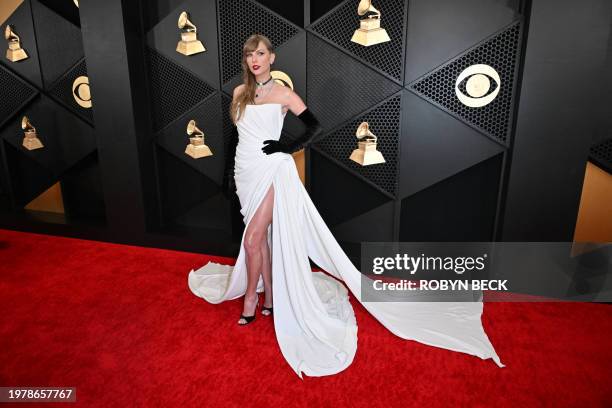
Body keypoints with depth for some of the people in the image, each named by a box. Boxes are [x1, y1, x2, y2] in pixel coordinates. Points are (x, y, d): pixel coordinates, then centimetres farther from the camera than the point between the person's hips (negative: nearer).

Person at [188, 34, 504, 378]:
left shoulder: (283, 93, -3)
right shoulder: (239, 92, 13)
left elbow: (315, 126, -3)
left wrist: (289, 148, -12)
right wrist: (229, 170, 18)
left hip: (270, 171, -6)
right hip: (245, 171, 6)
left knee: (252, 239, -9)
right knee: (260, 237, 11)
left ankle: (251, 296, 12)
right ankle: (269, 296, 24)